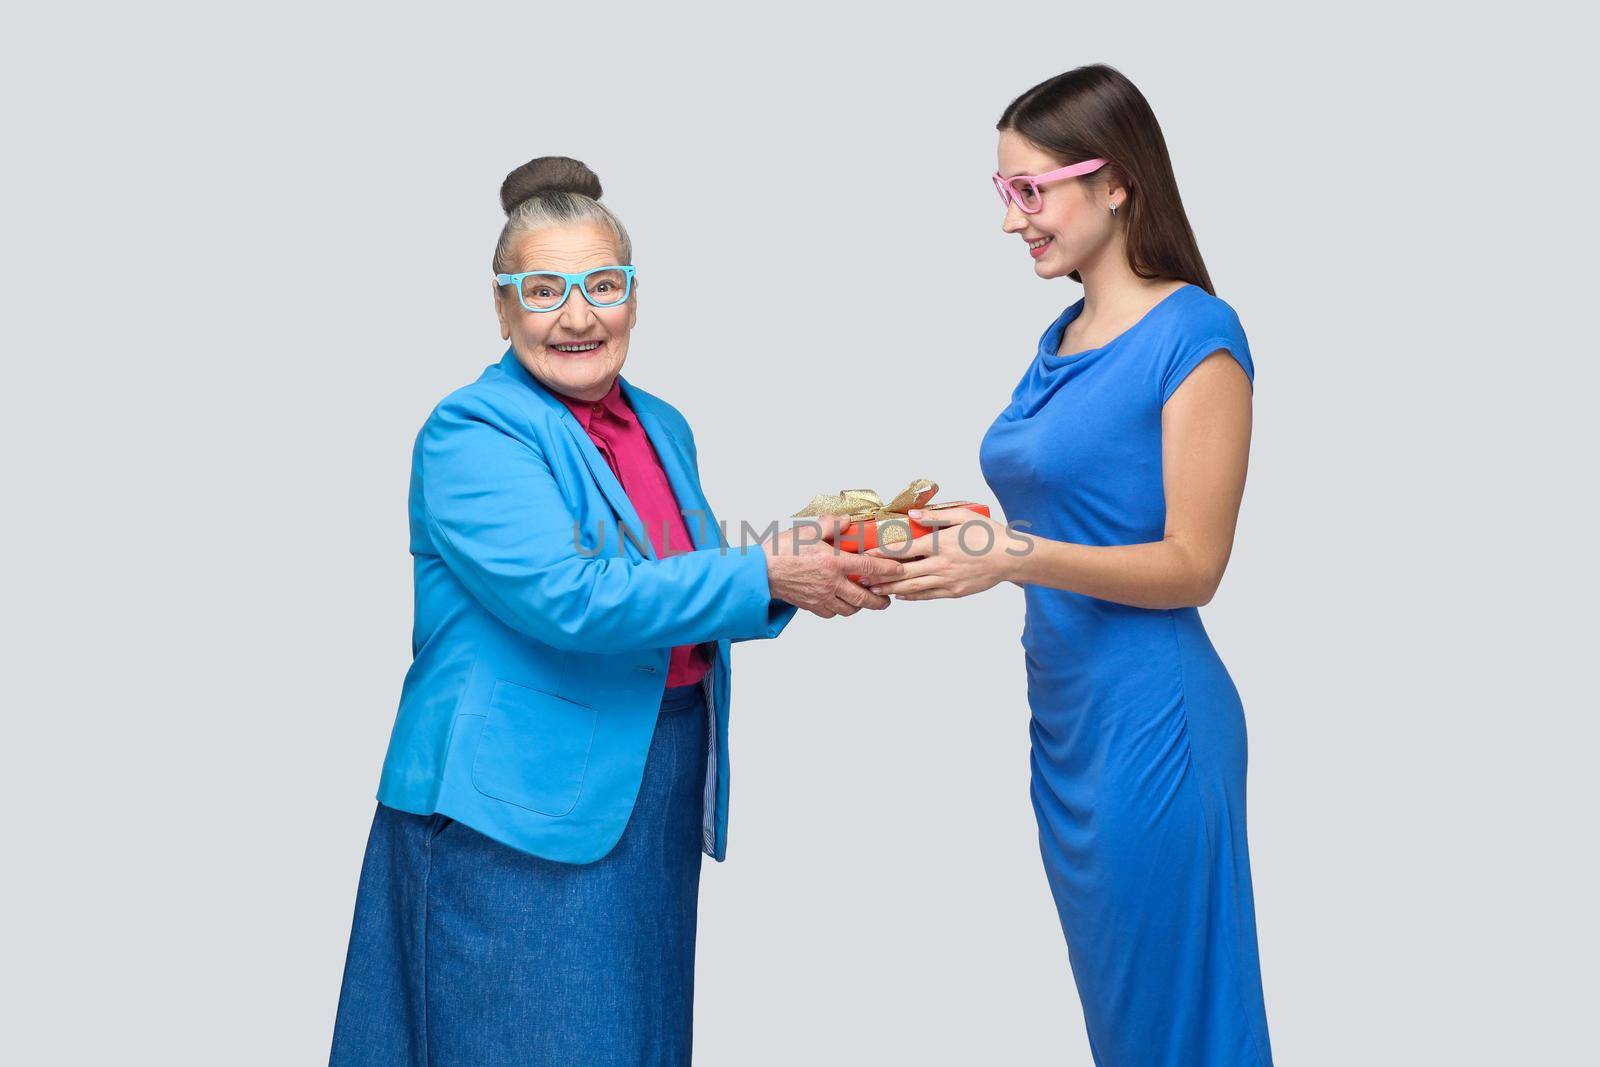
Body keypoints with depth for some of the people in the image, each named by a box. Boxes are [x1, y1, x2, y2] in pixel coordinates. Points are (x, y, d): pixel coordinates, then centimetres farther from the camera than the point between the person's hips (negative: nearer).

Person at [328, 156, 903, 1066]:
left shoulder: (663, 428, 12)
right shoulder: (471, 434, -12)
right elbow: (565, 598, -24)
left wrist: (800, 570, -4)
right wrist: (763, 577, -21)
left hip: (658, 809, 7)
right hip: (514, 811, -7)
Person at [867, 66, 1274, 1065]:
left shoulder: (1195, 336, -12)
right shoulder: (1063, 340, 12)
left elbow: (1191, 567, -14)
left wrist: (1017, 556, -23)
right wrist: (934, 536, 3)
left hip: (1147, 716, -8)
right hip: (1063, 710, 8)